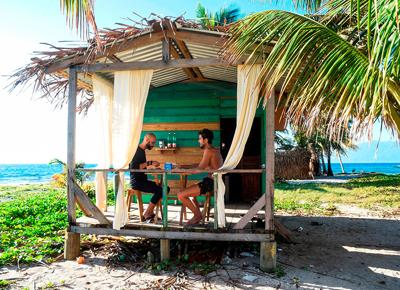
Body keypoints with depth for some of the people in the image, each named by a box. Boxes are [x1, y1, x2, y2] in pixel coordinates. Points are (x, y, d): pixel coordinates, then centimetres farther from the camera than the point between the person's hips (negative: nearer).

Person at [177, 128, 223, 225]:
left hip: (210, 183, -11)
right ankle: (198, 215, 24)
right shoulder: (215, 150, 16)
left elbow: (199, 169, -20)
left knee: (181, 195, -11)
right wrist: (184, 166, 15)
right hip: (214, 182, 11)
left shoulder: (208, 151, -15)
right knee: (188, 190, 30)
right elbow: (200, 165, 18)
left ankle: (197, 215, 6)